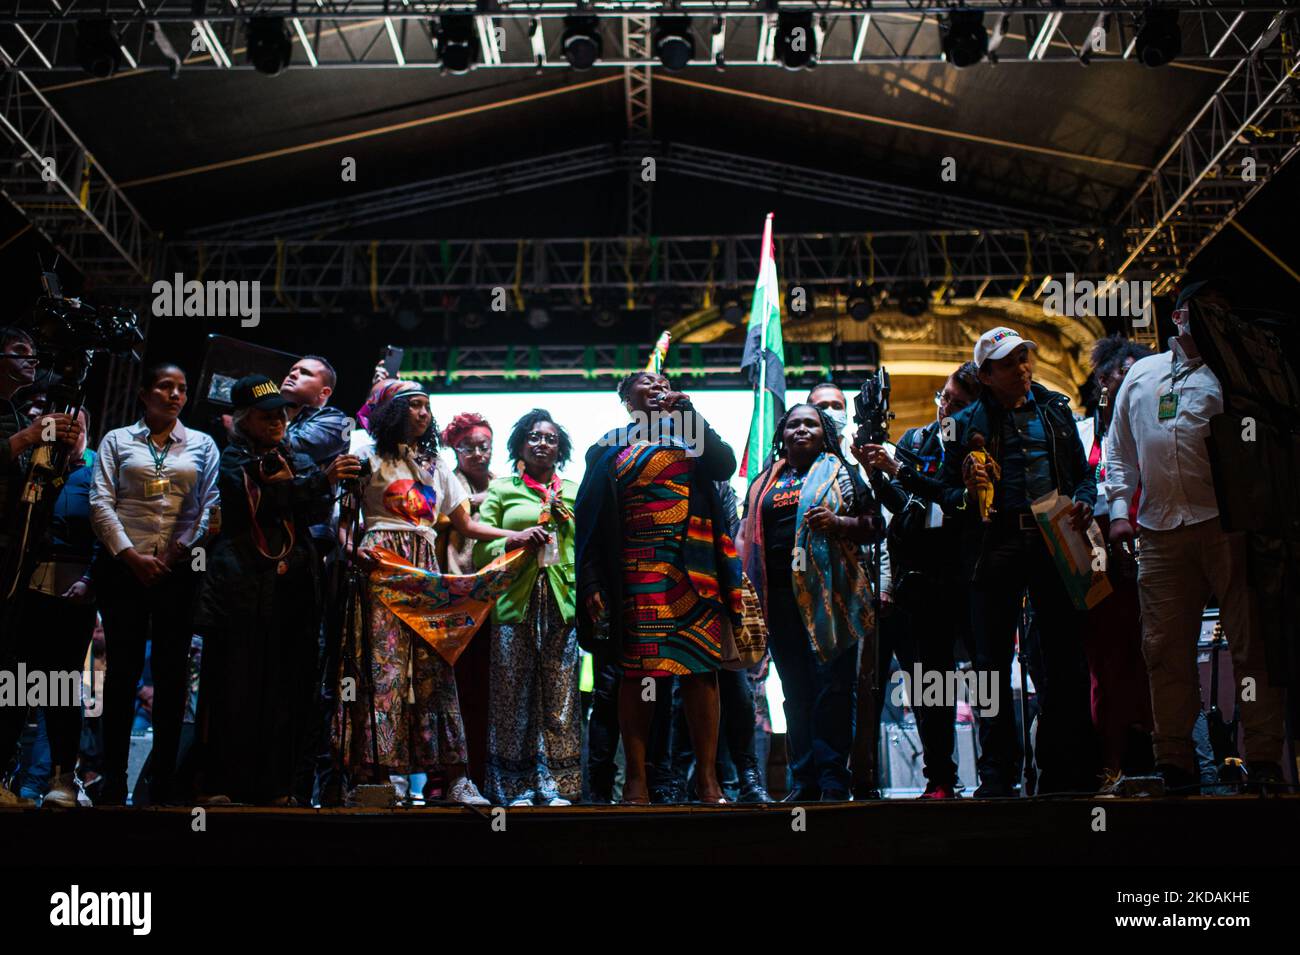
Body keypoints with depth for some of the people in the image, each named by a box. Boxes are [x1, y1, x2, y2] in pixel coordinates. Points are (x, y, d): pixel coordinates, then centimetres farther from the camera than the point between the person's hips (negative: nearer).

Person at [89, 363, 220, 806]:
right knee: (123, 669, -1)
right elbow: (101, 502, 1)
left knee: (172, 671, 0)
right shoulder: (117, 440, 10)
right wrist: (131, 554, -9)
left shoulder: (202, 444, 13)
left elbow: (211, 504, 4)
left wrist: (178, 551, -8)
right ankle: (114, 778, 4)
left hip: (179, 570, 1)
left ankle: (163, 778, 5)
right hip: (123, 567, -1)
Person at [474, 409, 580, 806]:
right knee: (514, 694, -2)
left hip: (561, 603, 1)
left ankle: (555, 784, 4)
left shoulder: (573, 492, 18)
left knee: (559, 695, -1)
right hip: (515, 601, -1)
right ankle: (515, 787, 5)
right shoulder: (501, 489, 13)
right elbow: (481, 547, 6)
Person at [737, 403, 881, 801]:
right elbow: (749, 535, 22)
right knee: (796, 690, 6)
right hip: (780, 595, 4)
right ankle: (804, 779, 10)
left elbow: (873, 524, 4)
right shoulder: (765, 481, 20)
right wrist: (746, 587, 10)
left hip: (828, 592, -4)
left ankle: (834, 780, -4)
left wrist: (839, 523, -14)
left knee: (832, 686, -6)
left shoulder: (840, 472, 9)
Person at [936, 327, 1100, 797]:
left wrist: (1083, 502, -2)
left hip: (1055, 541, 2)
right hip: (995, 545, -2)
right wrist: (968, 492, -14)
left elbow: (1084, 471, 19)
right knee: (992, 664, -1)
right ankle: (998, 774, 6)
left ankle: (1062, 771, 12)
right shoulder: (966, 423, 9)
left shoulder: (1055, 409, 16)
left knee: (1066, 659, 3)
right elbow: (946, 494, 7)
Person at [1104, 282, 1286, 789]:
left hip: (1225, 523, -3)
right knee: (1166, 647, 3)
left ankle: (1263, 756, 2)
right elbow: (1120, 448, 23)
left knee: (1249, 640, -3)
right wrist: (1119, 508, 11)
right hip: (1159, 528, 3)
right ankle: (1174, 757, 10)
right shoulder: (1141, 375, 20)